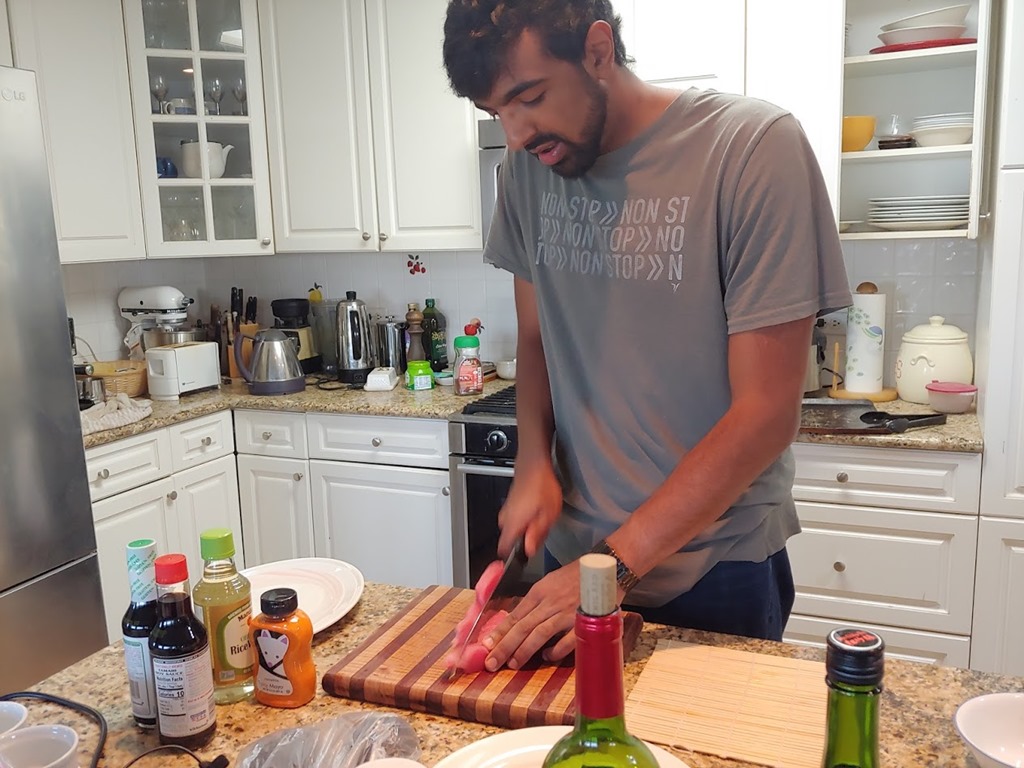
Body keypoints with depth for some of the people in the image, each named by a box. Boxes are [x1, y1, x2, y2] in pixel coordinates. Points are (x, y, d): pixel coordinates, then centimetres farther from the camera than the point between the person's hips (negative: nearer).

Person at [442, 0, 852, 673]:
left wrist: (618, 563, -22)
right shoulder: (528, 167, -3)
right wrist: (534, 463, -8)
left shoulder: (756, 146, -19)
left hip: (716, 569, -4)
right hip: (570, 552, 5)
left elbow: (768, 411, -20)